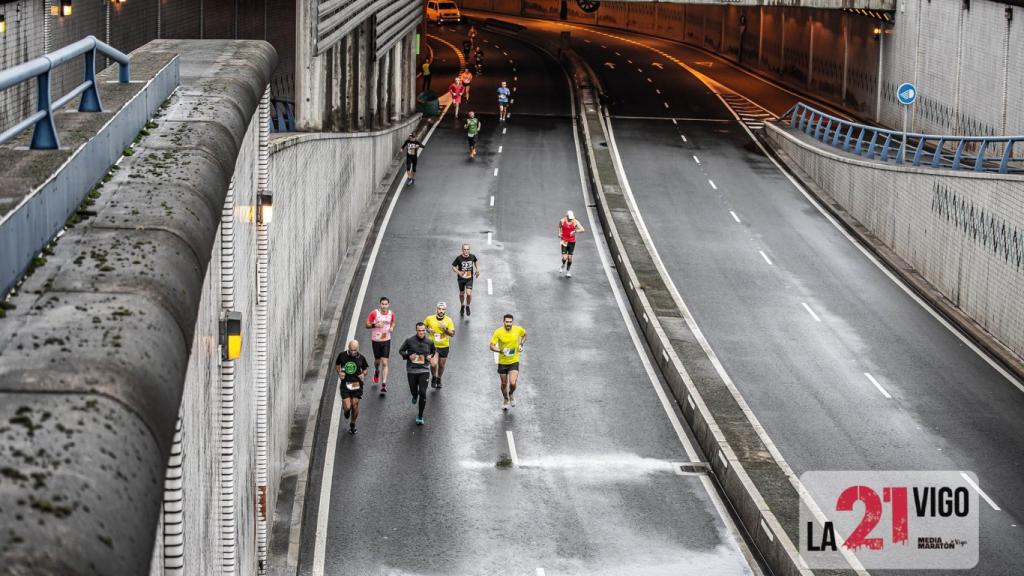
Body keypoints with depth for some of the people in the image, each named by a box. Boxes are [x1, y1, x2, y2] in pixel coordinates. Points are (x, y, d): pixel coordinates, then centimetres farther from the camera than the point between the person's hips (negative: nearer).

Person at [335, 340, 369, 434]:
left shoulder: (361, 358, -4)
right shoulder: (342, 355, -5)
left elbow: (365, 370, 10)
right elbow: (336, 366, 11)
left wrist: (363, 374, -12)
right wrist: (339, 373, -9)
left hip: (356, 385, 1)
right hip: (345, 384, -1)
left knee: (355, 406, 3)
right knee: (347, 407, -8)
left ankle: (352, 424, 27)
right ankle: (346, 410, 33)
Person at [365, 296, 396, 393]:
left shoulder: (391, 313, -2)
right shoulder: (374, 313, -11)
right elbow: (367, 325, -6)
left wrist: (392, 327, -3)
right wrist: (375, 325, -25)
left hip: (386, 340, 1)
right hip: (376, 340, -1)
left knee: (384, 363, -6)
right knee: (377, 360, 15)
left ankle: (384, 385, -7)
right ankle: (376, 372, 51)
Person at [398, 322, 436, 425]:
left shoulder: (429, 342, -2)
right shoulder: (409, 341, -7)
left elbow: (434, 350, 19)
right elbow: (401, 351, 3)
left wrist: (431, 357, -2)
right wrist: (408, 356, -15)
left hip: (424, 370, 0)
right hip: (411, 370, 1)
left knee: (422, 393, -10)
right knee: (413, 391, 14)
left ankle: (420, 417, 2)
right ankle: (415, 396, 57)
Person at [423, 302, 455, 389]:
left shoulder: (448, 320, -8)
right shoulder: (430, 318, -8)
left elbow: (452, 334, -8)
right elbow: (423, 326, 12)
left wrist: (445, 329, -25)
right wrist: (427, 330, -9)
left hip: (444, 346, 1)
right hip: (432, 345, -1)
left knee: (441, 365, 11)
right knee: (433, 364, -14)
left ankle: (439, 379, 38)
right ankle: (434, 378, 17)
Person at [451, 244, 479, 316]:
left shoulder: (472, 257, -10)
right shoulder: (459, 258, -17)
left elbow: (476, 261, 15)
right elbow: (453, 267, -6)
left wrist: (477, 269, 5)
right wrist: (458, 272, -23)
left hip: (469, 278, 0)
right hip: (461, 278, 0)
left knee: (469, 293, -13)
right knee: (462, 294, 14)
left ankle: (467, 306, 15)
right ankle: (462, 306, 44)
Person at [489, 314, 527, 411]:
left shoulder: (518, 329, -9)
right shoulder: (498, 332, -15)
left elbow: (524, 335, 14)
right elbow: (492, 346, -14)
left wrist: (521, 345, -1)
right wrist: (501, 351, -32)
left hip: (514, 361, 0)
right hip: (502, 362, 0)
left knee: (513, 384, -13)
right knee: (504, 384, 12)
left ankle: (511, 394, 23)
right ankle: (505, 400, 42)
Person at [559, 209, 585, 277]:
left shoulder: (575, 222, -11)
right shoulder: (562, 221, -8)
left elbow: (582, 230, -18)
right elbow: (559, 227, 15)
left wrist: (575, 231, -33)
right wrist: (559, 233, -1)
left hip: (572, 242, 0)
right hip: (564, 241, 0)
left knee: (570, 257, 3)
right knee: (565, 257, -9)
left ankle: (568, 271, 20)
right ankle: (563, 265, 25)